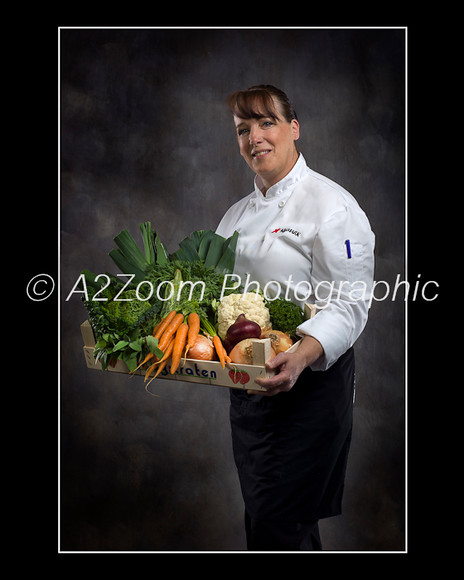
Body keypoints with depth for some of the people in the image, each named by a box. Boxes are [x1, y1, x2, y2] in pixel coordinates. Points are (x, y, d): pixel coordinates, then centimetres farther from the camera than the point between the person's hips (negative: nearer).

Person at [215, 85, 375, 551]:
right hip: (249, 381, 7)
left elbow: (350, 303, -16)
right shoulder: (238, 214, 14)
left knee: (278, 523, -5)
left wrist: (302, 355, -33)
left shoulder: (331, 205, -10)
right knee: (261, 515, 15)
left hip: (310, 383, -7)